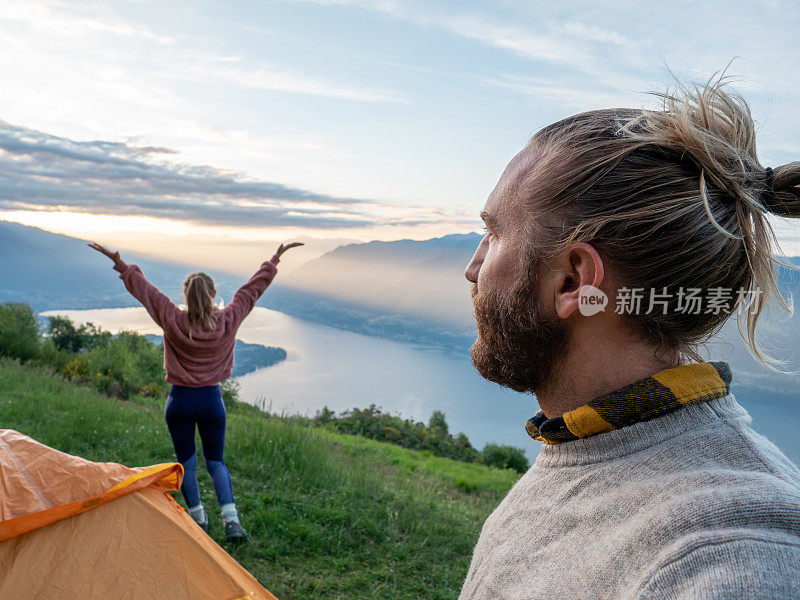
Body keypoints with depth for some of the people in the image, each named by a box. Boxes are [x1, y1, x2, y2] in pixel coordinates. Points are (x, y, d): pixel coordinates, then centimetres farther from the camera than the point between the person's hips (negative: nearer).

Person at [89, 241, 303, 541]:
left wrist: (119, 263, 10)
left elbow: (143, 287, -1)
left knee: (186, 462, 16)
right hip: (212, 399, 1)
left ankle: (198, 518, 25)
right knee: (216, 461, 13)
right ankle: (231, 519, 0)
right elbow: (254, 287, 0)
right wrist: (276, 258, 10)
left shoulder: (172, 322, -12)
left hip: (180, 401, -1)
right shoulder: (228, 321, -9)